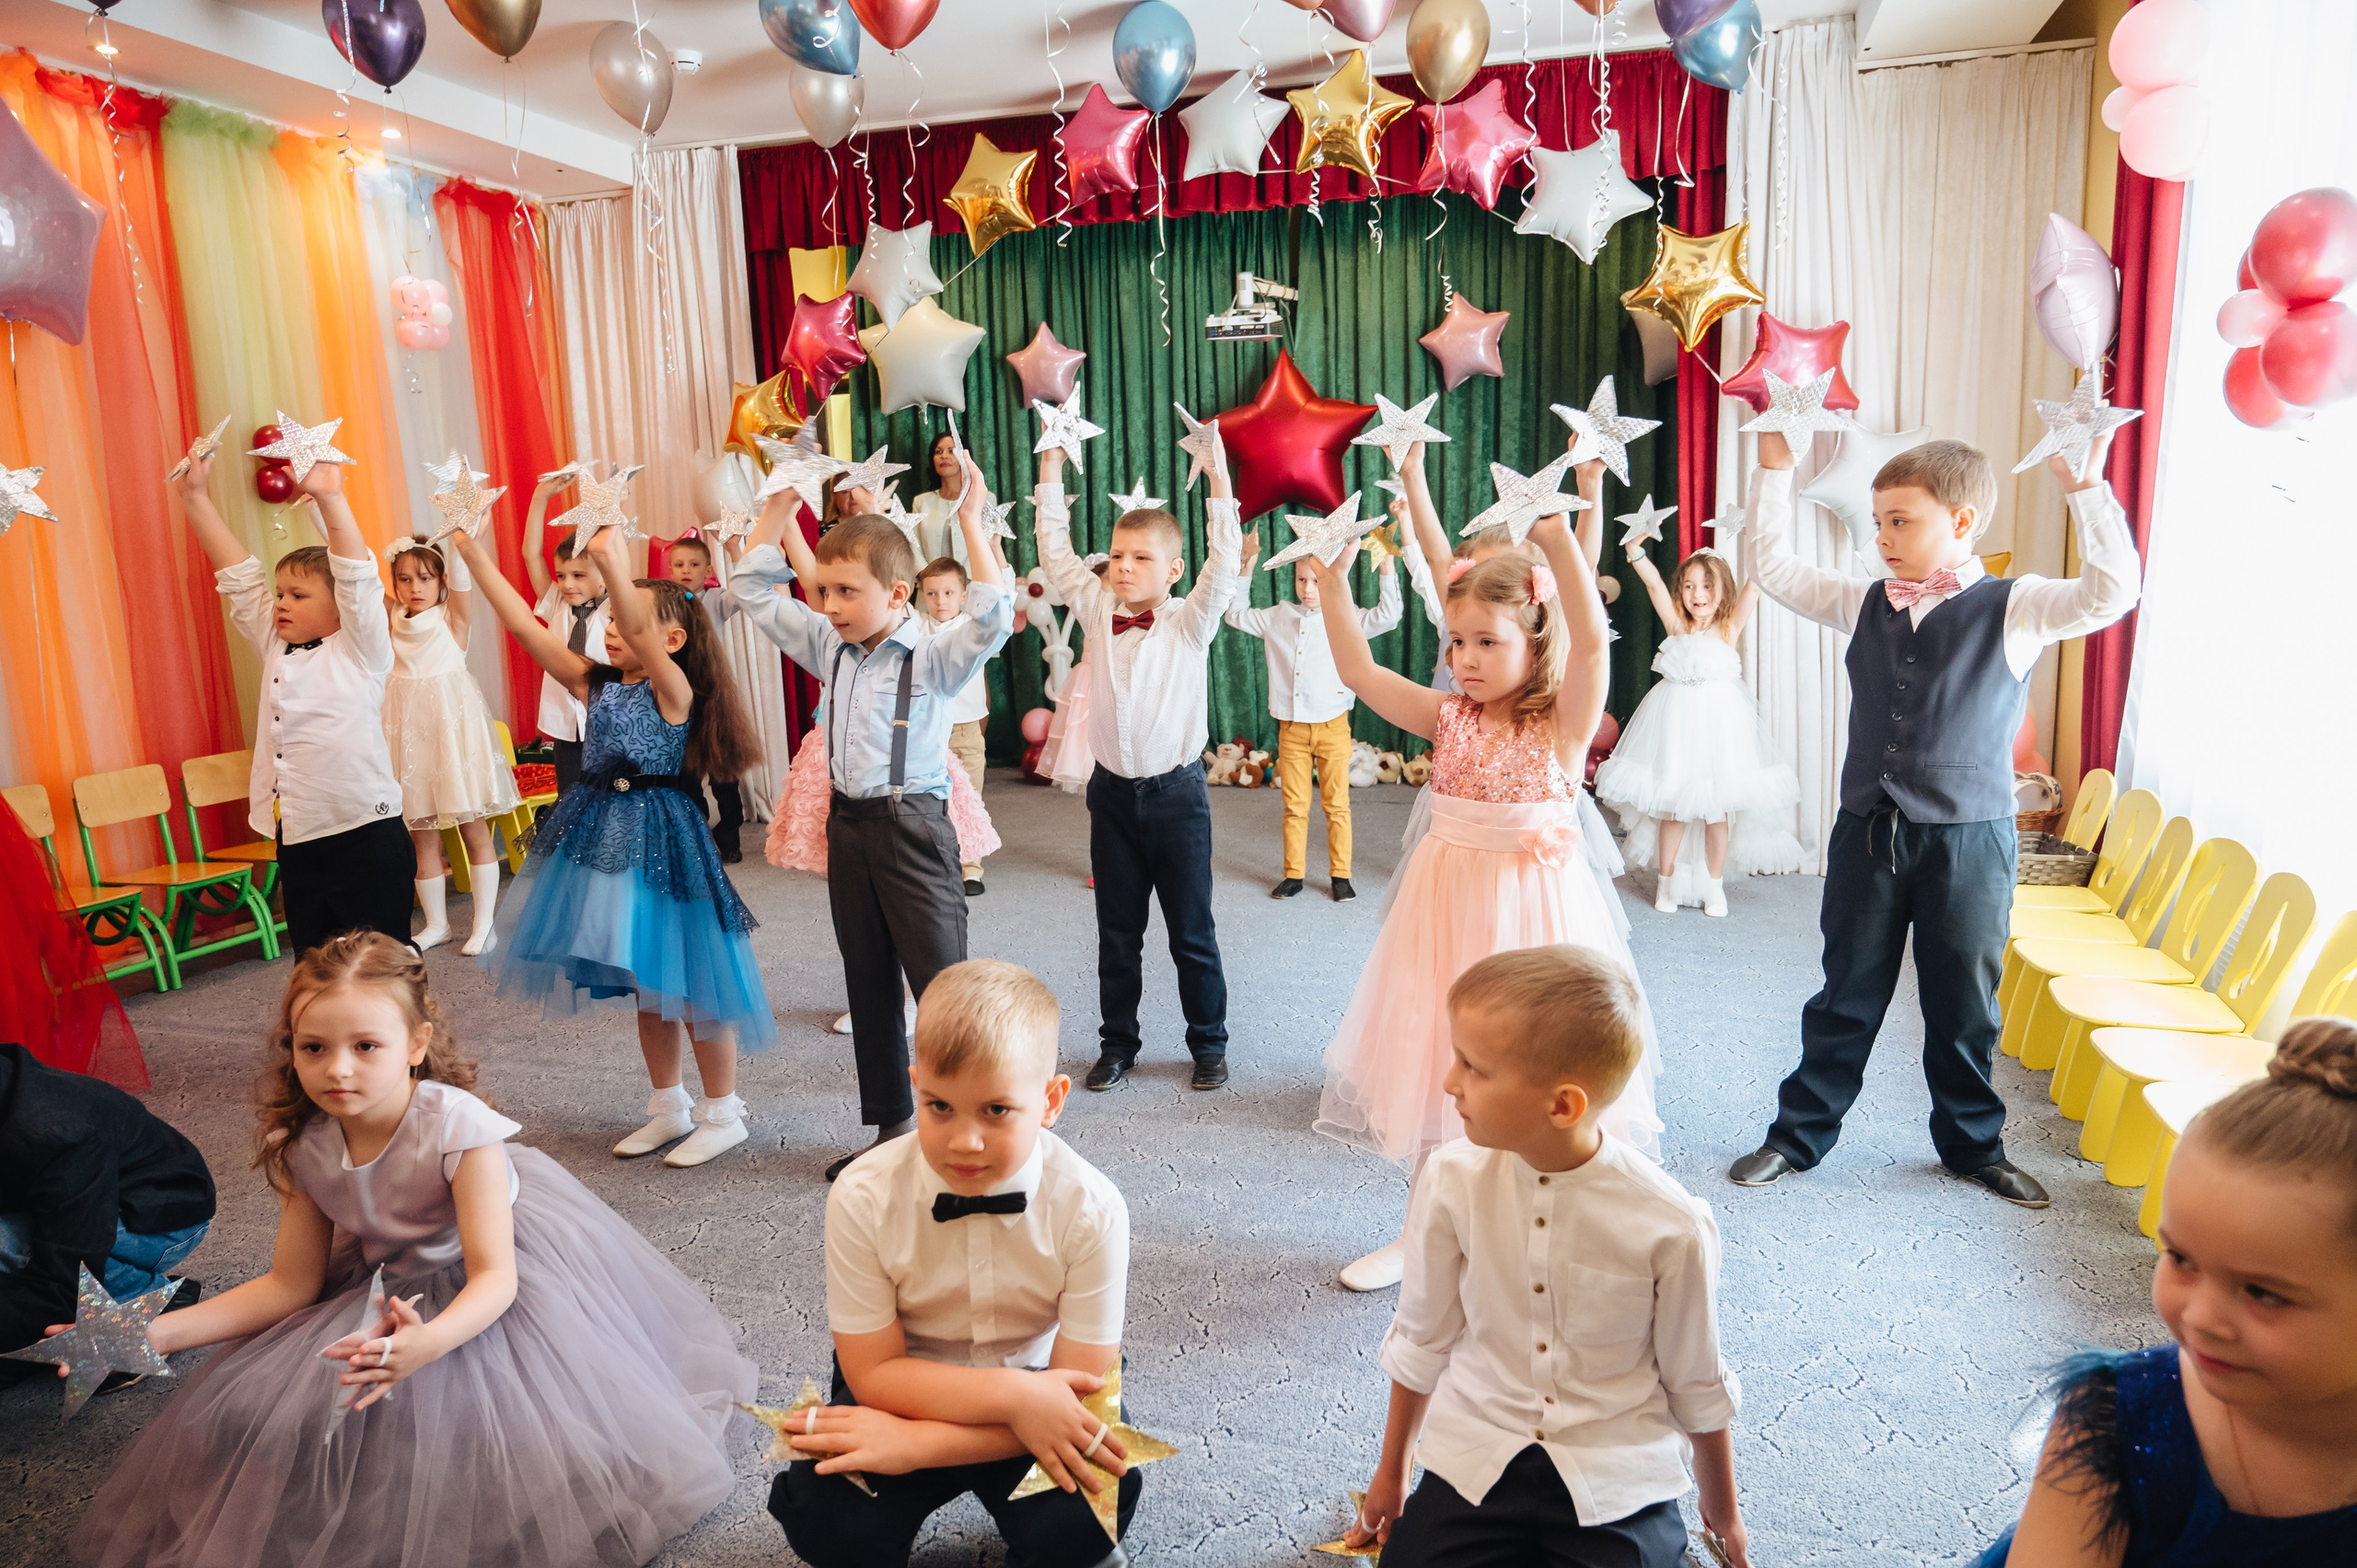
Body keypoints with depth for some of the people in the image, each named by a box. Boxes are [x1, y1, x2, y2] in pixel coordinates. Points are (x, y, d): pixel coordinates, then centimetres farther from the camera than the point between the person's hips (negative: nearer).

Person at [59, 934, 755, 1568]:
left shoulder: (457, 1126, -29)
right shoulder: (305, 1146, -13)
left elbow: (493, 1274, -29)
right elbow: (292, 1284, -2)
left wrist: (432, 1342, -50)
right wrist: (154, 1333, -12)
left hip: (482, 1295, -5)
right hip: (386, 1288, 6)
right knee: (252, 1414, -4)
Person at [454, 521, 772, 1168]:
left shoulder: (675, 690, -11)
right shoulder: (595, 685, 6)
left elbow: (644, 640, -30)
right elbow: (525, 625, 2)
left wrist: (613, 567, -37)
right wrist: (473, 552, -2)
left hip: (660, 840, -7)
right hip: (604, 839, 7)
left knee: (687, 981, 2)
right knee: (647, 987, 17)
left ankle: (723, 1114, 18)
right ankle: (669, 1108, 32)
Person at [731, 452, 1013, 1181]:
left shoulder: (933, 661, -12)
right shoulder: (831, 650, 8)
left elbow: (993, 617, -29)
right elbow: (752, 591, 16)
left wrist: (971, 522, -27)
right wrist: (778, 507, 11)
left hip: (914, 827, -7)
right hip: (849, 826, 7)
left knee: (942, 984, -4)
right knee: (868, 985, 15)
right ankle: (892, 1126, 29)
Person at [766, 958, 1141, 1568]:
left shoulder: (1091, 1209, -20)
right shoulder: (863, 1199, -19)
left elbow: (1077, 1395, -18)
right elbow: (873, 1374, -14)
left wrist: (913, 1442, -26)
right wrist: (1013, 1396, -29)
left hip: (1028, 1387, 0)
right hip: (911, 1389, 1)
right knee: (821, 1518, -25)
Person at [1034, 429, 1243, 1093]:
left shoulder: (1189, 623, -6)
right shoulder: (1097, 611, 3)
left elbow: (1224, 562, -17)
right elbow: (1055, 551, 5)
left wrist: (1218, 475, -22)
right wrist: (1051, 462, 2)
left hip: (1176, 793, -3)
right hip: (1112, 791, 3)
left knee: (1192, 932, 6)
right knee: (1117, 932, 13)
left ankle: (1209, 1043, 21)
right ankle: (1117, 1043, 25)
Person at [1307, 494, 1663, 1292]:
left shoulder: (1563, 723, -10)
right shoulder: (1448, 718, 2)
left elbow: (1589, 642, -27)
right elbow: (1357, 669, 0)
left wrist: (1560, 540, -37)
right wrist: (1332, 580, -7)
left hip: (1529, 909, -4)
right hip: (1448, 905, 4)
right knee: (1437, 1069, 13)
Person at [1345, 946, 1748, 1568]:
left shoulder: (1670, 1226, -21)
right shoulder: (1452, 1180, -16)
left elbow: (1696, 1383, -2)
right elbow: (1422, 1339, 1)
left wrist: (1722, 1509, 13)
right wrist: (1391, 1473, 13)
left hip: (1616, 1480, -1)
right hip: (1477, 1460, 2)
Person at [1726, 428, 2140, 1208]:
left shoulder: (2013, 609, -6)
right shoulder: (1865, 603, 5)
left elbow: (2108, 592, -21)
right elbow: (1774, 567, 10)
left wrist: (2085, 487, -27)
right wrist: (1773, 468, 6)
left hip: (1967, 840, -3)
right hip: (1868, 830, 3)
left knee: (1963, 1005, 12)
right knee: (1846, 995, 13)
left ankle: (1972, 1145, 31)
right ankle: (1799, 1134, 23)